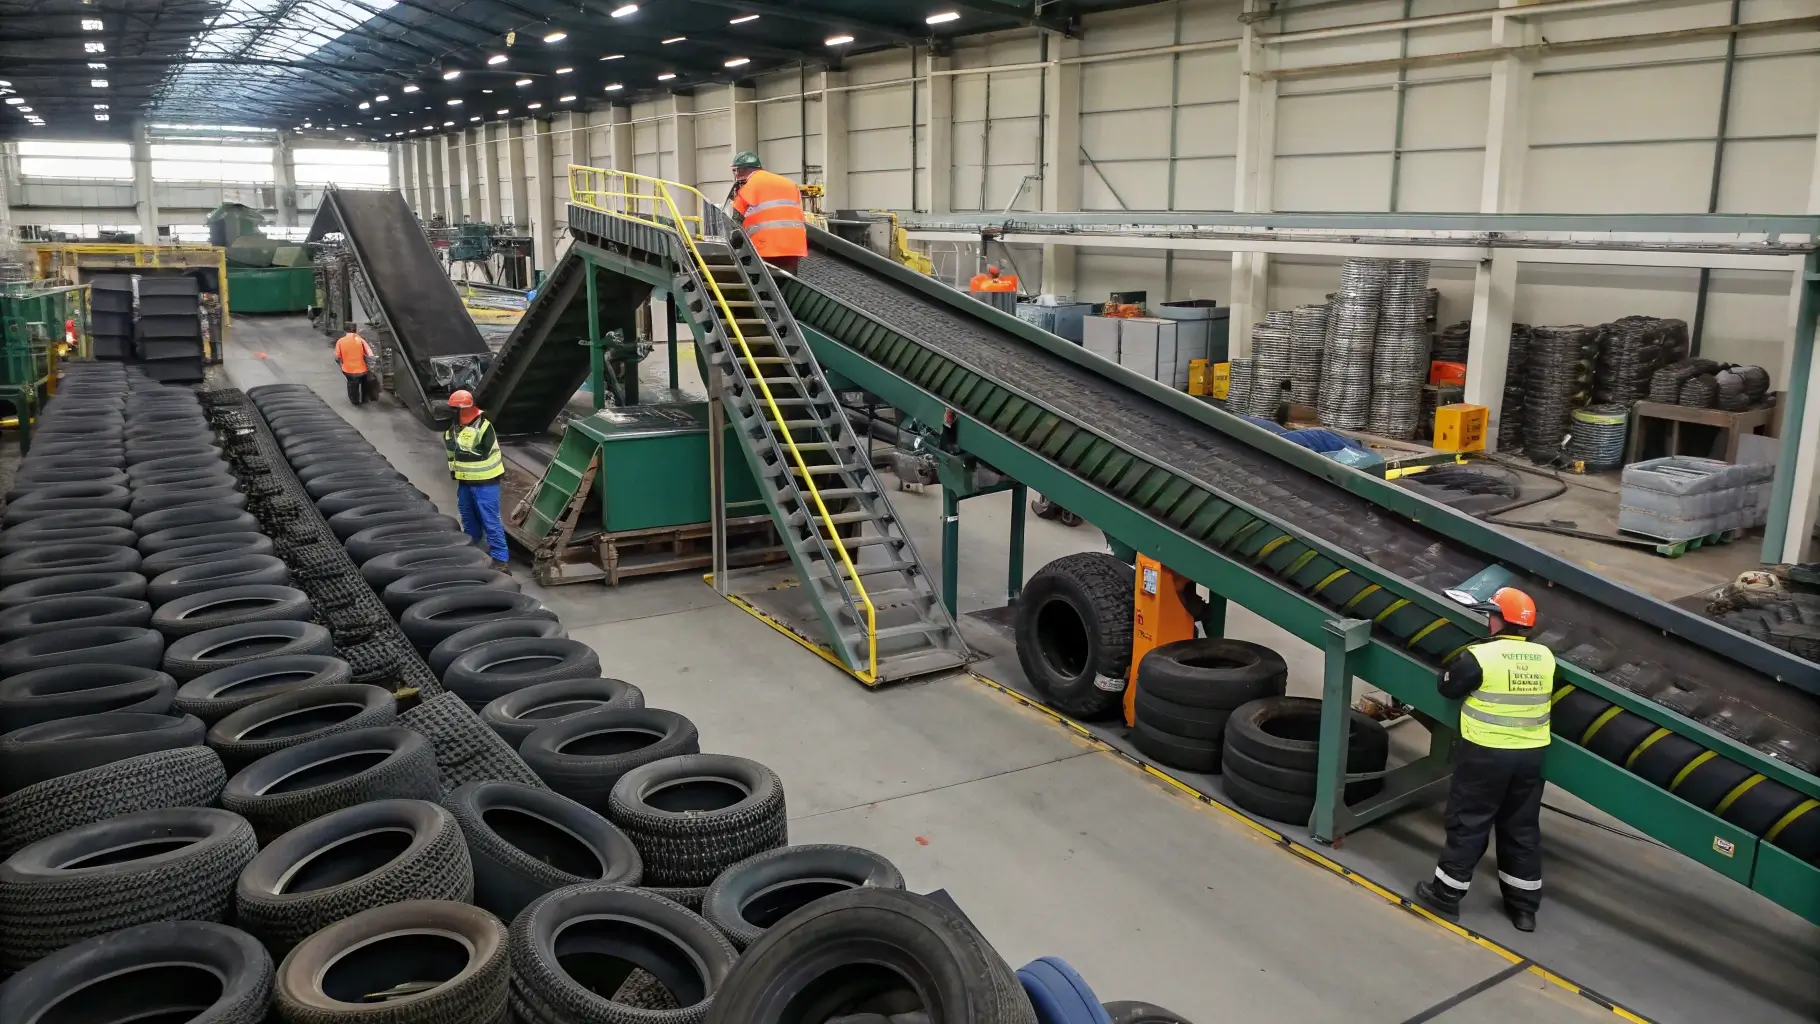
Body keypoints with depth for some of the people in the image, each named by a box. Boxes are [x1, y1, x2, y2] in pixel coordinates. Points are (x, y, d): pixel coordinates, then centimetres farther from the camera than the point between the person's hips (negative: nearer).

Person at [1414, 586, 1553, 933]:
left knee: (1467, 824, 6)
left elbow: (1448, 687, -6)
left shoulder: (1480, 656, -18)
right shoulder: (1545, 657, -2)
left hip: (1486, 753, -5)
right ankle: (1524, 905, 24)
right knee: (1522, 828, 15)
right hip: (1531, 754, 5)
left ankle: (1446, 894, 13)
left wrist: (1453, 665, 12)